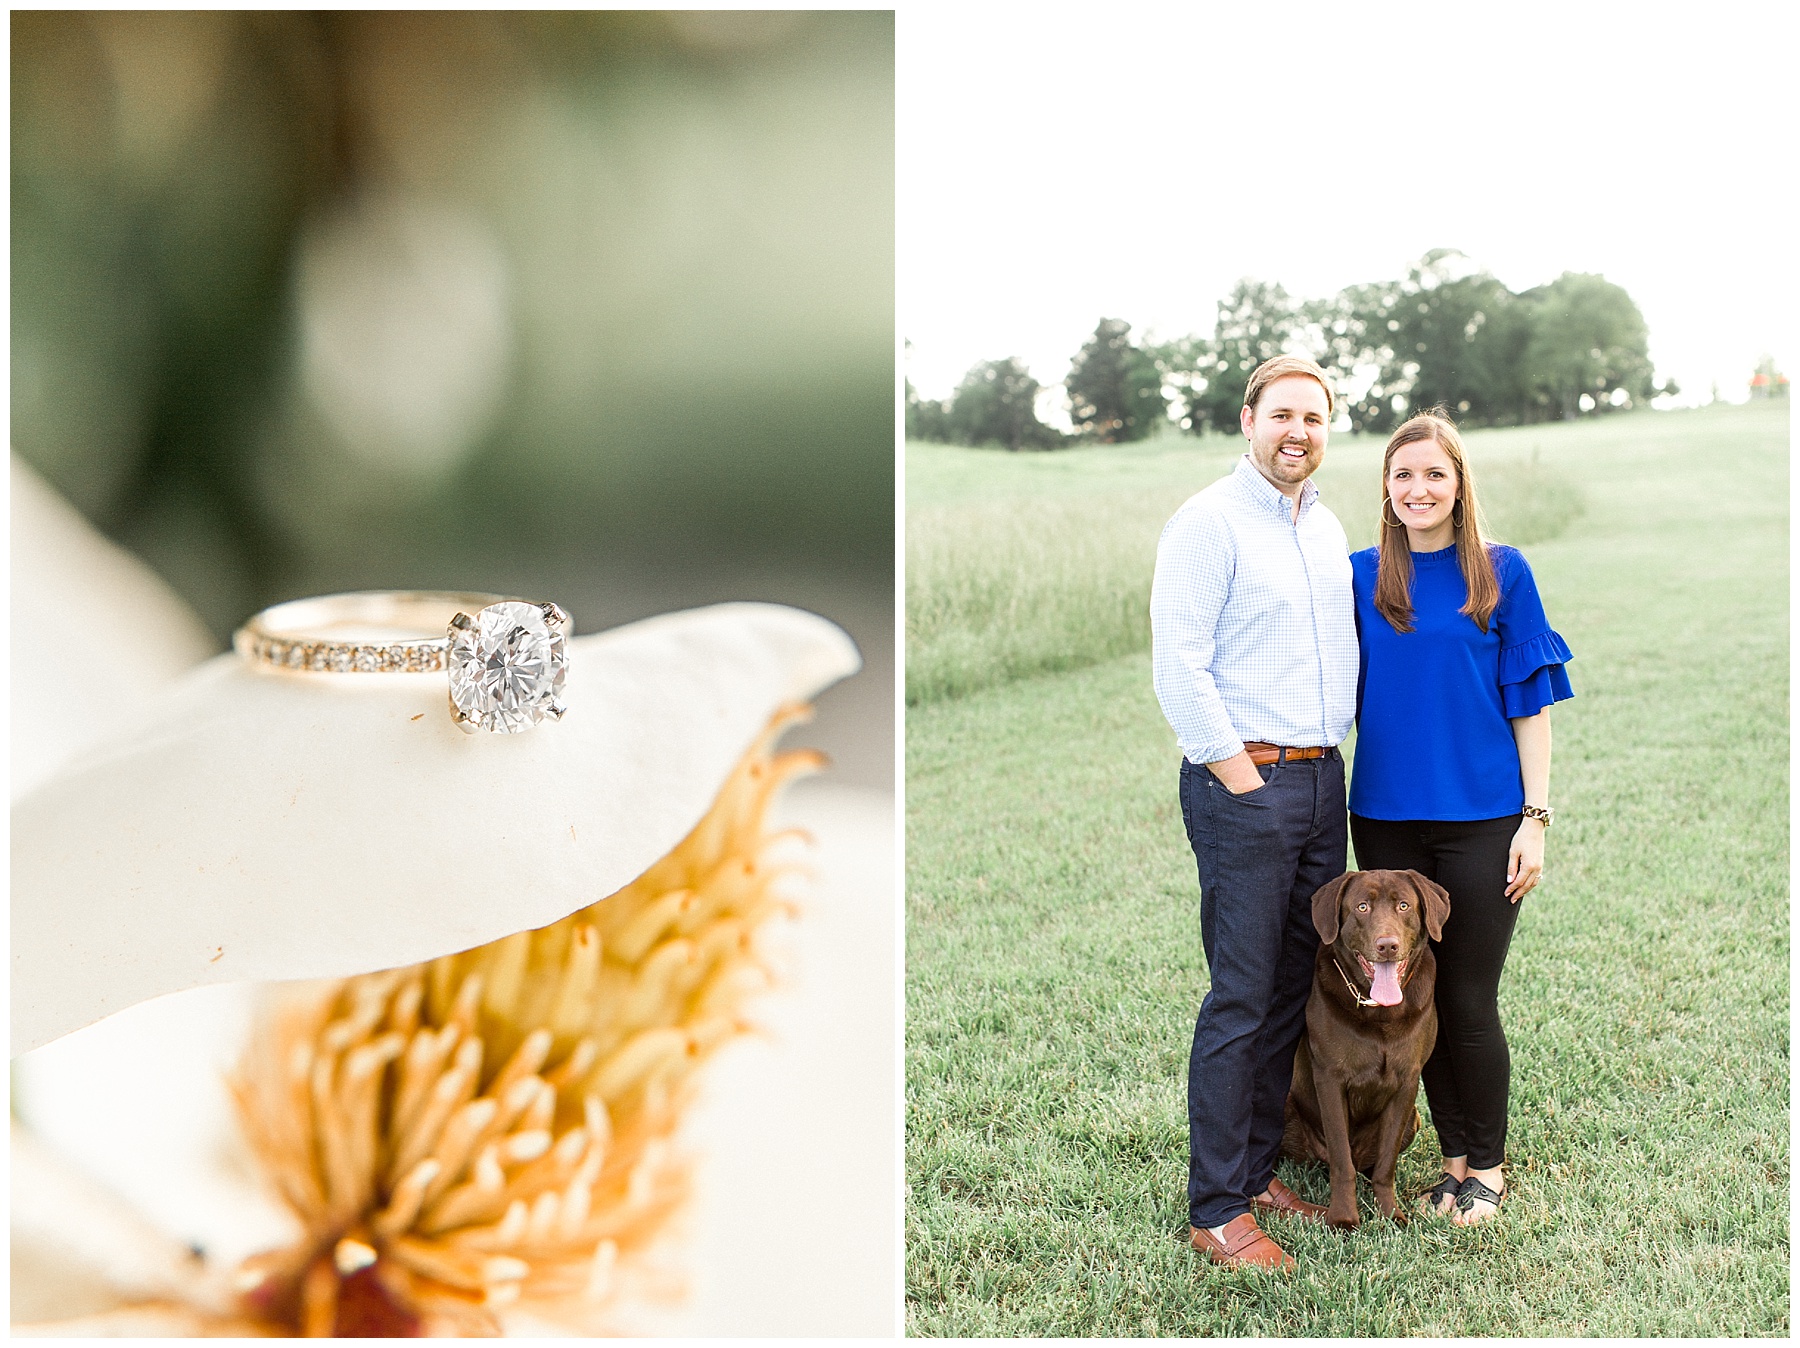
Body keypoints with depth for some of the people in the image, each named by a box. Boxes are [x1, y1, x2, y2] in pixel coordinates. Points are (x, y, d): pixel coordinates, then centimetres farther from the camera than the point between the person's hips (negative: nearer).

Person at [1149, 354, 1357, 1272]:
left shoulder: (1327, 529, 16)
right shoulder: (1208, 523, -9)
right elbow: (1178, 670, -14)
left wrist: (1324, 764, 14)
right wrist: (1244, 778, -14)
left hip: (1321, 780, 8)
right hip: (1241, 784, -8)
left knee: (1295, 990, 12)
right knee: (1241, 999, -4)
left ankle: (1257, 1169, 24)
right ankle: (1216, 1208, 6)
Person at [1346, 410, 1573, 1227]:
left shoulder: (1500, 573, -1)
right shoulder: (1362, 576, 5)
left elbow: (1529, 701, 0)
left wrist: (1536, 818, -5)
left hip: (1479, 820, -2)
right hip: (1387, 816, 2)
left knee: (1469, 1003, 1)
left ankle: (1486, 1166, 21)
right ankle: (1453, 1157, 25)